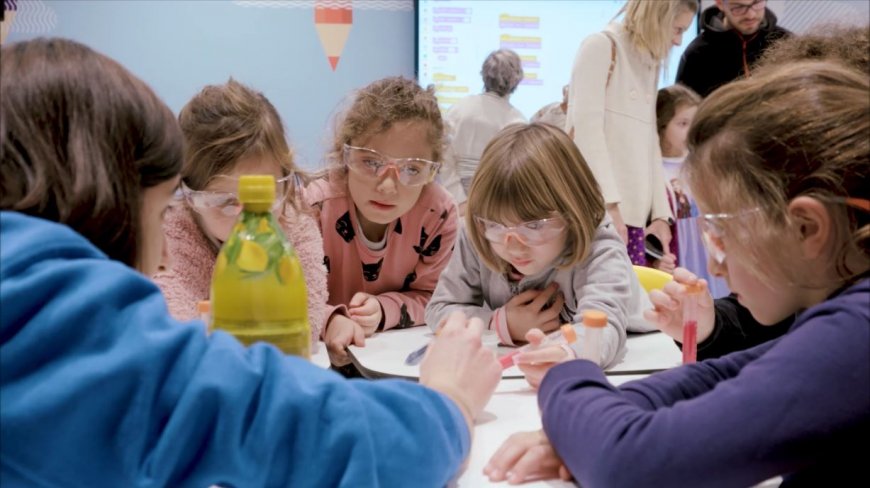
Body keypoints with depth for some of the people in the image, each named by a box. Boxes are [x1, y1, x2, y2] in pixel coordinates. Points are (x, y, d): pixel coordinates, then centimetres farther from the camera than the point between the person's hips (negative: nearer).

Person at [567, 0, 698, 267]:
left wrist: (661, 212, 12)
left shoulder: (649, 64, 21)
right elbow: (587, 127, -12)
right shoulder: (601, 46, -2)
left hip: (633, 210, 7)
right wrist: (609, 203, -18)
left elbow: (649, 141, 19)